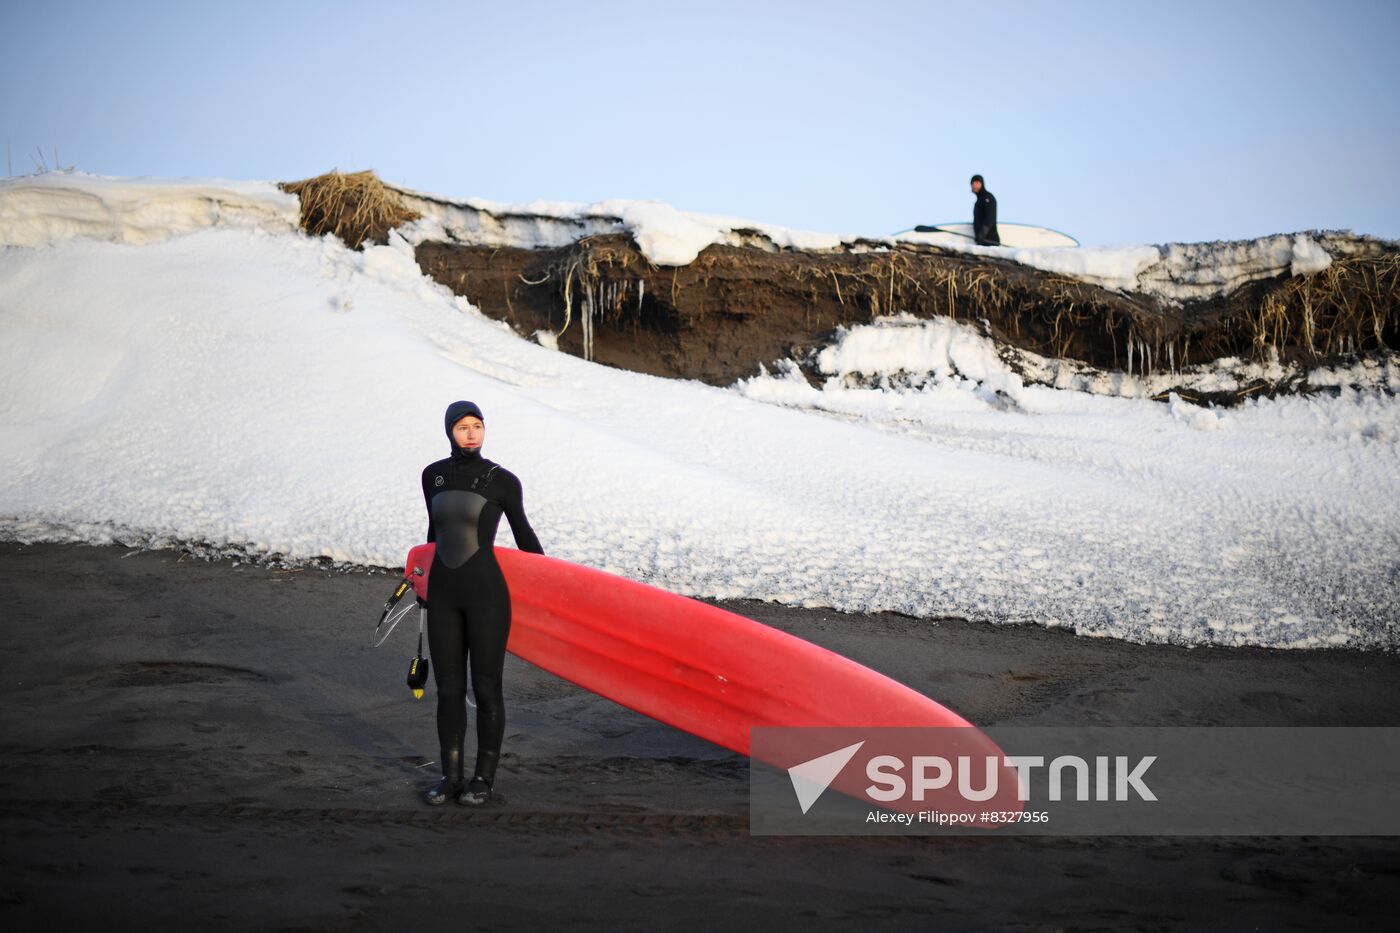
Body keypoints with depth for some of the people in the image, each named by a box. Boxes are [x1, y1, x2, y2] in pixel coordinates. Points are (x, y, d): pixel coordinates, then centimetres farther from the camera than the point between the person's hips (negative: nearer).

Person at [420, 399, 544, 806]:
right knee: (448, 687, 8)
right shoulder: (432, 475, 4)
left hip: (487, 591, -4)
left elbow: (522, 530, 6)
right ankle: (451, 776, 19)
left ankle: (484, 777, 17)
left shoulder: (503, 480, -8)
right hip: (443, 592, 4)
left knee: (486, 687, 3)